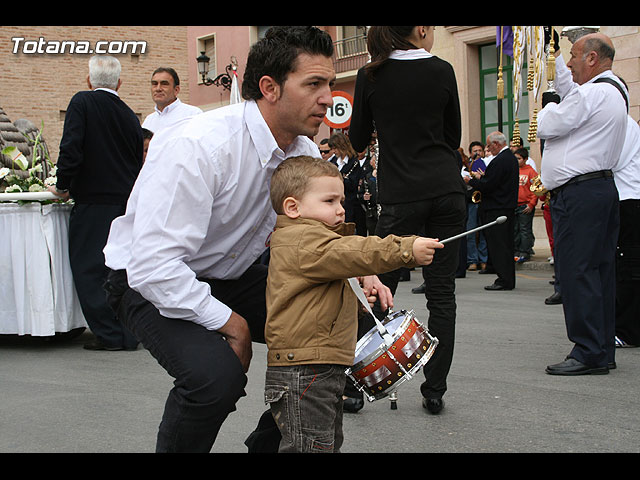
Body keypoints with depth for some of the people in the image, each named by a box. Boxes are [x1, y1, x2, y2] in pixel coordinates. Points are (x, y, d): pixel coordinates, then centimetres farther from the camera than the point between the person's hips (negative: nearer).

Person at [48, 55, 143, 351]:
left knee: (88, 268, 1)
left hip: (94, 202, -6)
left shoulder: (82, 102, -5)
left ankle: (110, 334, -1)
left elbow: (71, 149, -15)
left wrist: (63, 187, -3)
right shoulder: (130, 115, 10)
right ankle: (129, 332, 15)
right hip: (127, 202, 6)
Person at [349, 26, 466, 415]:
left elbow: (358, 141, 8)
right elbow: (454, 137, 13)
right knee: (442, 292, 5)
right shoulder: (442, 71, 3)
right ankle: (435, 390, 9)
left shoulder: (371, 76, 0)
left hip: (401, 196, -1)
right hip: (448, 189, 1)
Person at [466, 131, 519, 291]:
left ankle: (504, 280, -5)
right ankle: (509, 280, 19)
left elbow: (487, 186, -20)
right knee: (506, 245, 14)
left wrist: (471, 181, -6)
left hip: (497, 209, -10)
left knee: (498, 245, -6)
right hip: (508, 207, 10)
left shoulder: (500, 161, -18)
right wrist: (482, 177, 16)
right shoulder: (511, 158, 13)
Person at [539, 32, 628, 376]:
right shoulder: (614, 91, 20)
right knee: (599, 271, 10)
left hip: (579, 193, -10)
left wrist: (550, 108, 9)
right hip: (602, 189, 10)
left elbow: (545, 127, -10)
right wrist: (555, 56, 43)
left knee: (576, 272, -9)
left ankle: (588, 354, -9)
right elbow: (567, 89, 38)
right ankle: (603, 352, 14)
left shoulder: (593, 93, -13)